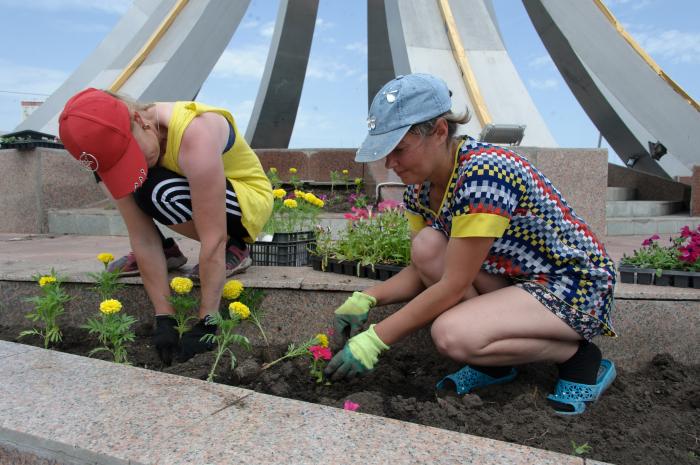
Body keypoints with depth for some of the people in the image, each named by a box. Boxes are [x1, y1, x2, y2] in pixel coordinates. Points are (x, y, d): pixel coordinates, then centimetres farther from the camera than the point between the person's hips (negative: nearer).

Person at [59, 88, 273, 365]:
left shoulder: (194, 135, -35)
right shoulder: (116, 144, -16)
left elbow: (213, 238, -35)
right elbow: (142, 237, -15)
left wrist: (206, 323, -30)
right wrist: (164, 318, -17)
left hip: (250, 200, -6)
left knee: (161, 194, -32)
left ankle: (235, 249, -9)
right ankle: (167, 249, 6)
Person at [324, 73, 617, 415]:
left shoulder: (484, 173, -29)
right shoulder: (421, 186, -3)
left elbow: (452, 286, -28)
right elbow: (422, 269, 2)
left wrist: (374, 340, -24)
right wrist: (366, 298, -14)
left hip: (578, 288, -8)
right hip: (514, 278, 8)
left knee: (451, 334, -29)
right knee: (427, 246, -16)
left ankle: (576, 355, -2)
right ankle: (494, 361, 0)